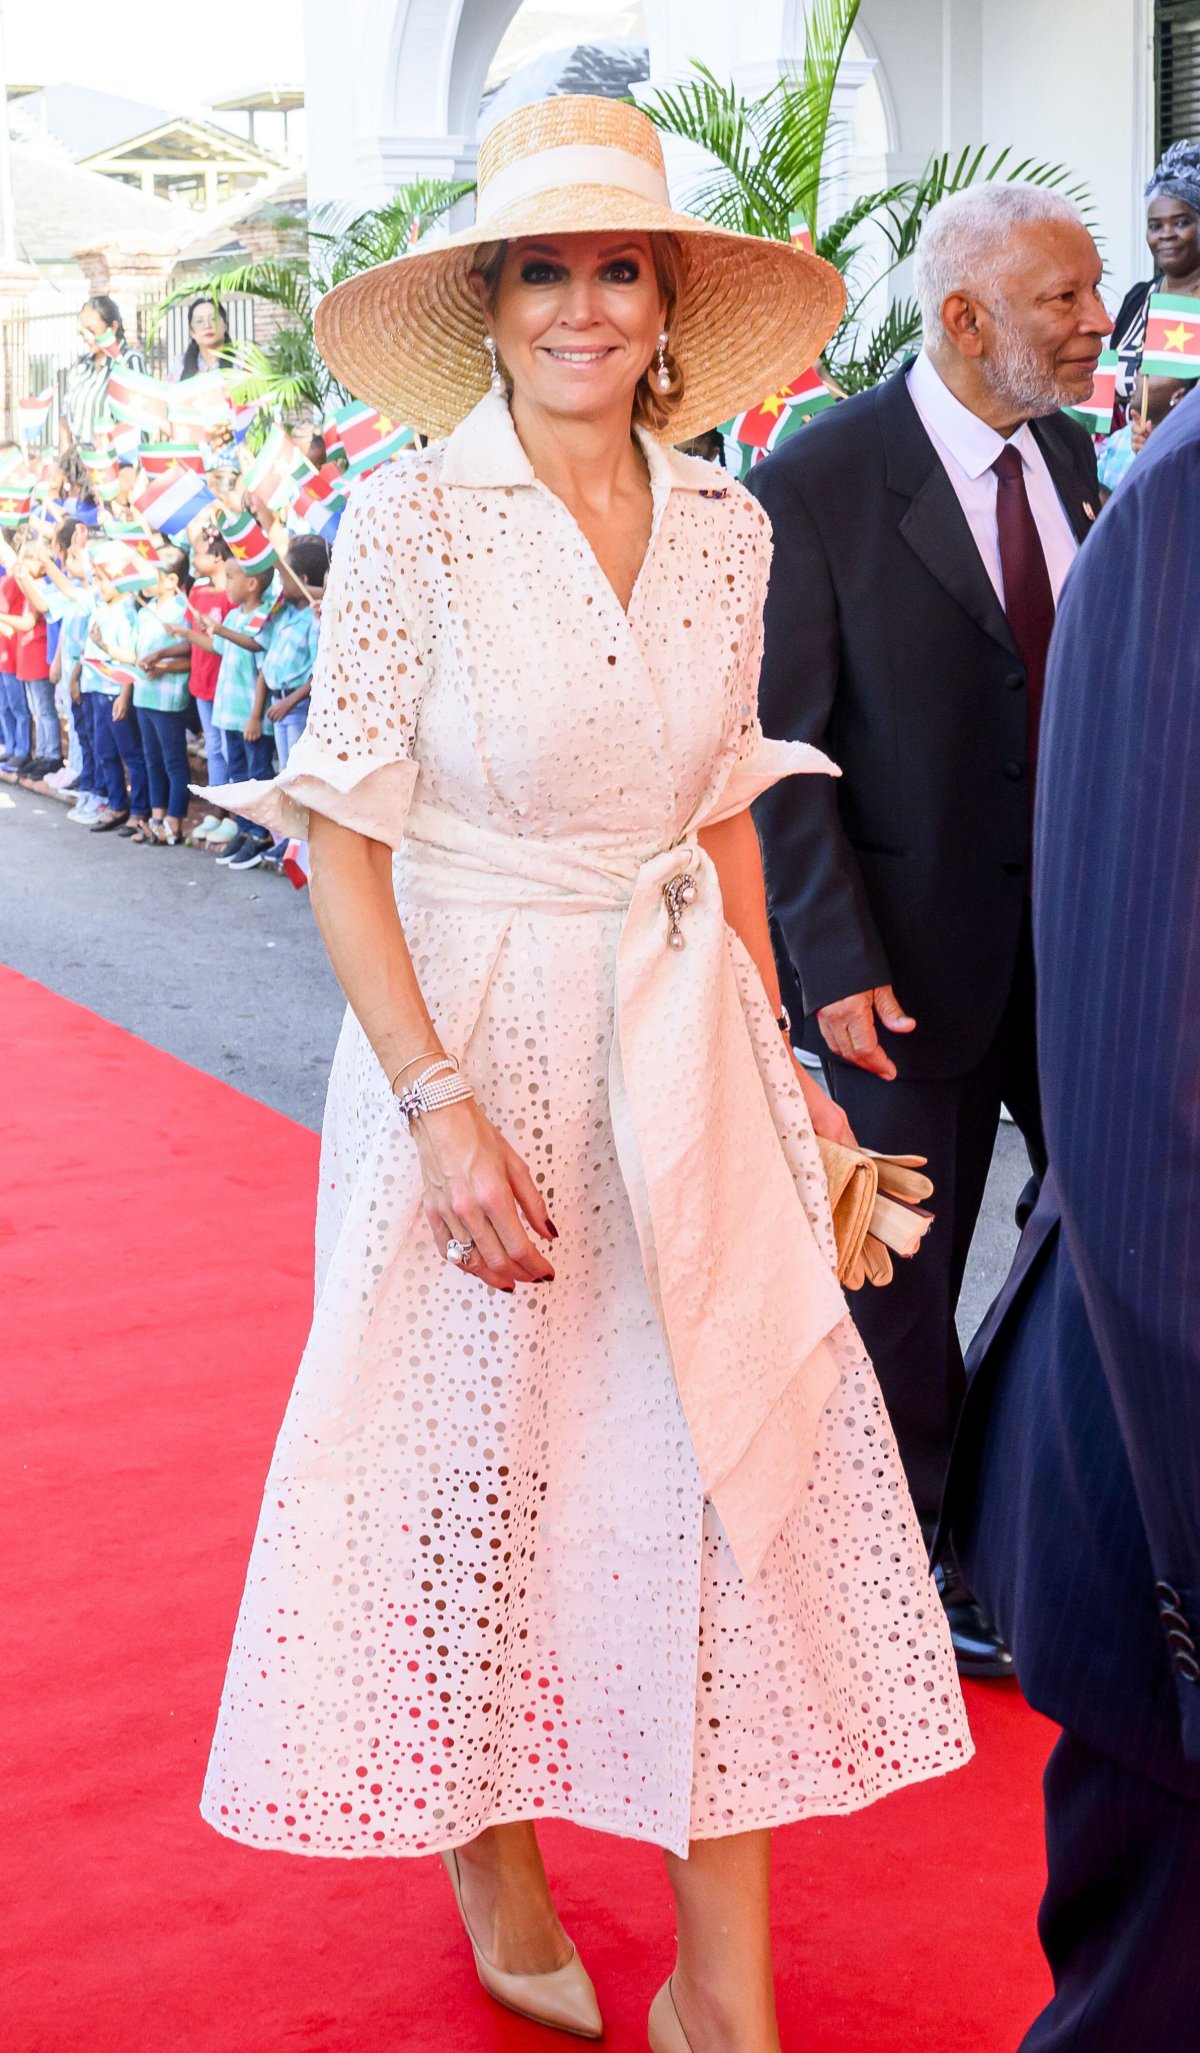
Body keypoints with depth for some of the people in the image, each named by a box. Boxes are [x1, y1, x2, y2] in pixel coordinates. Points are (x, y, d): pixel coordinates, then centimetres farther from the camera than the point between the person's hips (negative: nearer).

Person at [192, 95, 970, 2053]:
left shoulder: (725, 528, 4)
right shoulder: (410, 520, -10)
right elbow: (345, 839, -10)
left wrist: (775, 1055, 8)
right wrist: (441, 1104, -18)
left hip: (687, 1048, 4)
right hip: (471, 1037, -4)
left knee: (734, 1460, 1)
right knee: (481, 1463, 8)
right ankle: (496, 1867, 35)